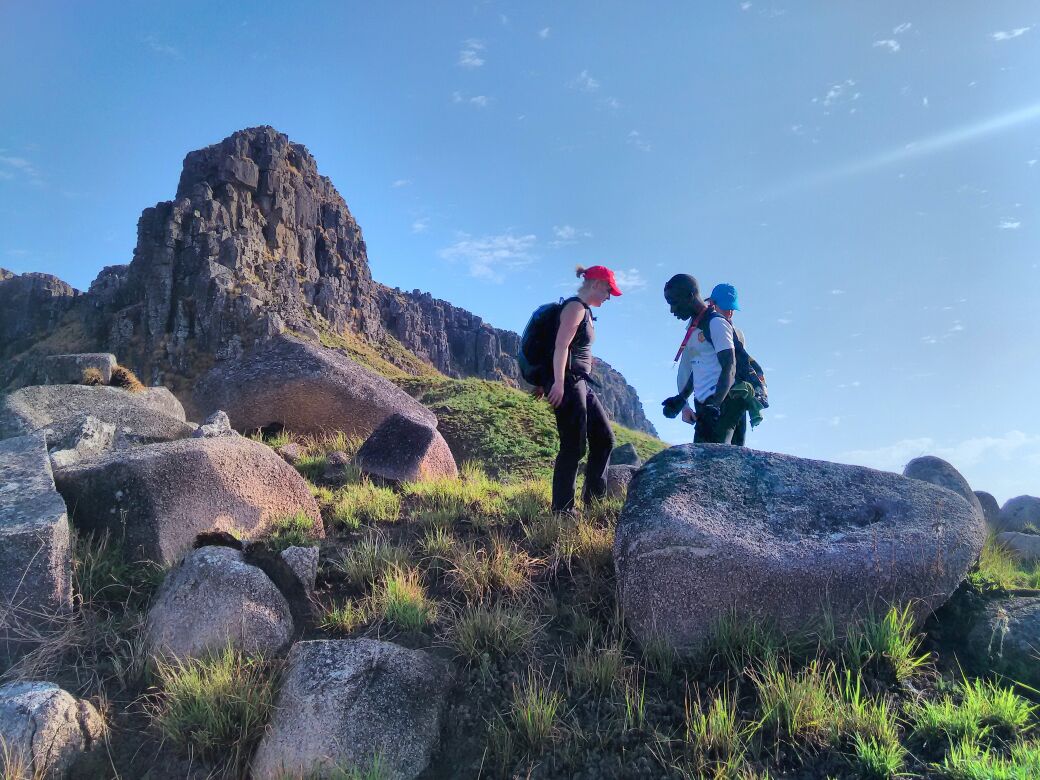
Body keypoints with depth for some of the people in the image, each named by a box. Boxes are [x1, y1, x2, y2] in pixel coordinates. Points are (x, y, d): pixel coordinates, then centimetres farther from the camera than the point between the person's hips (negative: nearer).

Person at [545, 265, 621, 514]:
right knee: (573, 447, -8)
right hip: (568, 382, -10)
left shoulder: (585, 311, 20)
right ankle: (562, 510, -2)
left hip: (582, 384, 10)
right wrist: (559, 383, -26)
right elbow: (561, 346, -20)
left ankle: (593, 500, 18)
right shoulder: (575, 307, -10)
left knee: (604, 439, 11)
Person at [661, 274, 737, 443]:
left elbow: (729, 368, -15)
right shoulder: (694, 328, 20)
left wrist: (715, 405, -26)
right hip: (704, 407, 9)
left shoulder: (716, 323, -8)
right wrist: (682, 400, 14)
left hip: (719, 407, -9)